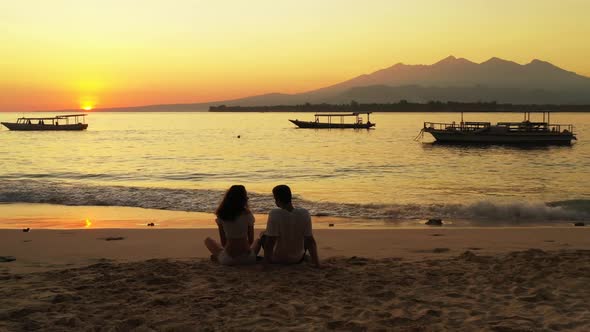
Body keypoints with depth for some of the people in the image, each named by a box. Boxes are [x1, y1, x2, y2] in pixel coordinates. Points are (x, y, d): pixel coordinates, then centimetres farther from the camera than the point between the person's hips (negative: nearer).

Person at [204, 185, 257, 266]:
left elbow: (223, 242, 2)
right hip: (247, 258, -1)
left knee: (208, 240, 27)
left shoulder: (221, 215, -4)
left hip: (228, 260, 1)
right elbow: (251, 240, 0)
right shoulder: (247, 214, -8)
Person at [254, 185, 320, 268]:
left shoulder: (274, 214, -24)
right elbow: (310, 240, -11)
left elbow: (270, 241, -23)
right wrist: (316, 262, -3)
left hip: (278, 259, -2)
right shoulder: (304, 213, -15)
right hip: (298, 259, 2)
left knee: (262, 235, 21)